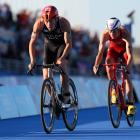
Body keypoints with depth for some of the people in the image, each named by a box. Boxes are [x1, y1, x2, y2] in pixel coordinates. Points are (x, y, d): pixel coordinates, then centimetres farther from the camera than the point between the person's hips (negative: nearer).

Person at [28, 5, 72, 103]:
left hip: (62, 44, -2)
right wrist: (33, 60, -40)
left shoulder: (64, 23, -35)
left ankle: (66, 94, -13)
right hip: (49, 45, 2)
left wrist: (62, 58, -52)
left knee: (62, 66, -28)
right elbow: (32, 43, -27)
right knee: (46, 77, -9)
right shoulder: (39, 23, -30)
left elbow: (69, 44, -36)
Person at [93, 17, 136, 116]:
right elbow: (100, 52, -33)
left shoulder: (125, 33, -38)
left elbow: (130, 54, -45)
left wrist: (128, 66, -59)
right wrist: (96, 65, -46)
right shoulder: (105, 34, -32)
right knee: (108, 62, -29)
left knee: (126, 75, -14)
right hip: (113, 49, 2)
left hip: (124, 50, -2)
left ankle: (131, 103, -14)